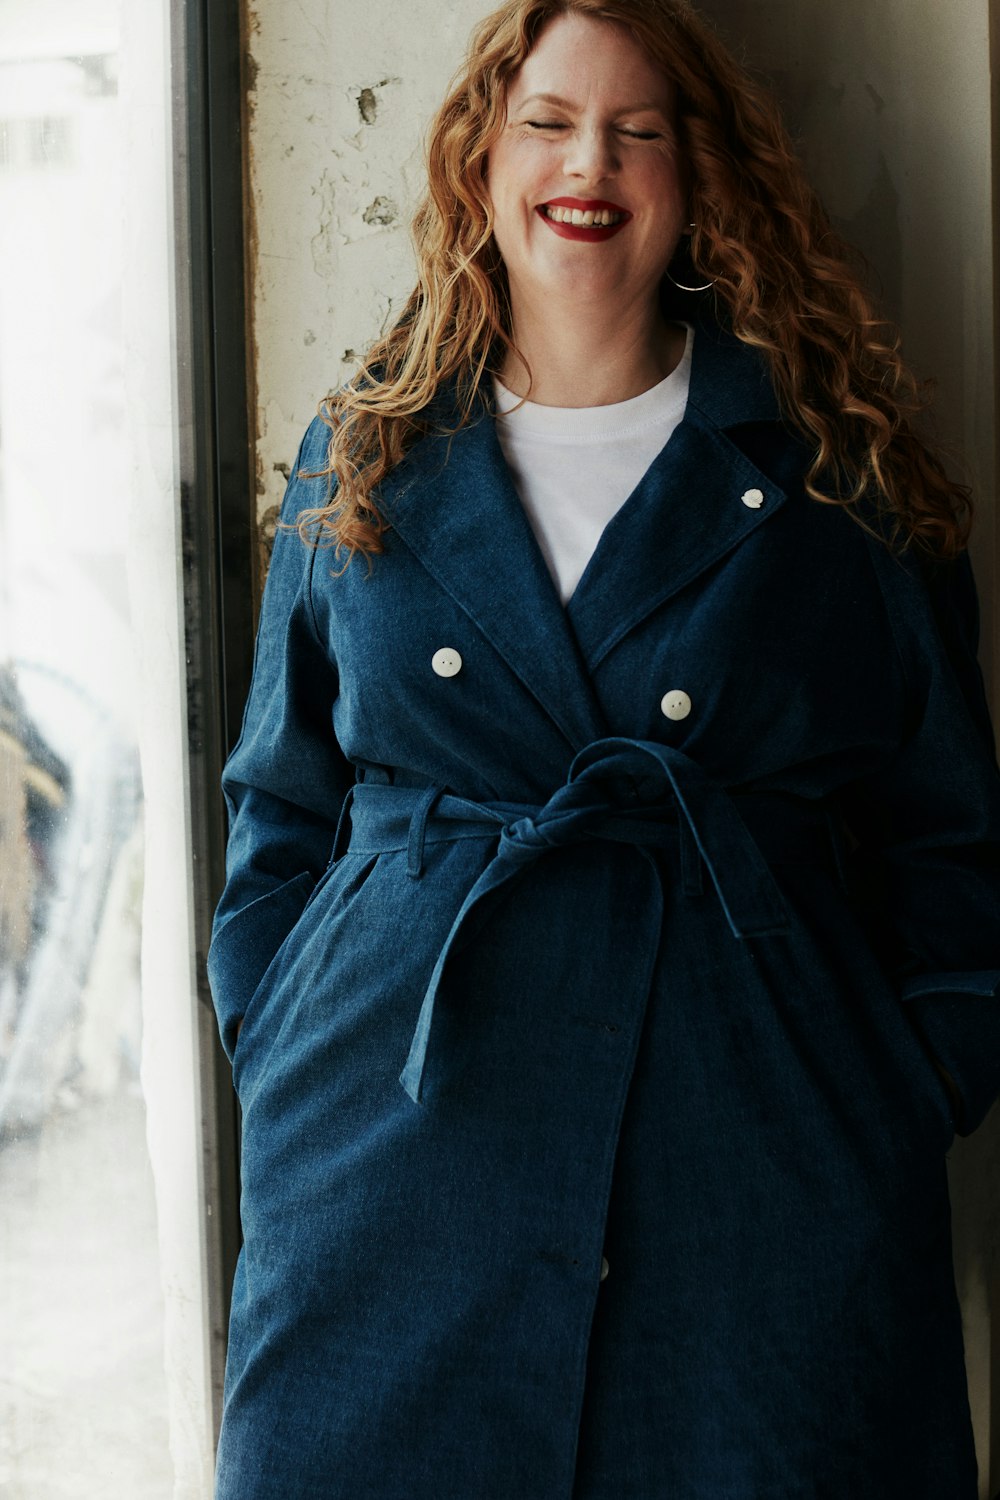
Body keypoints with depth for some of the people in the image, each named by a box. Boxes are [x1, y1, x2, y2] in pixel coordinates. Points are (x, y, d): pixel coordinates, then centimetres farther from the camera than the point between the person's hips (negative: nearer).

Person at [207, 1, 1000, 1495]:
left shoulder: (839, 473, 3)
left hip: (759, 1135, -1)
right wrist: (282, 1064, 5)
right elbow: (284, 806, 13)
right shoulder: (360, 467, 8)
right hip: (399, 1136, 2)